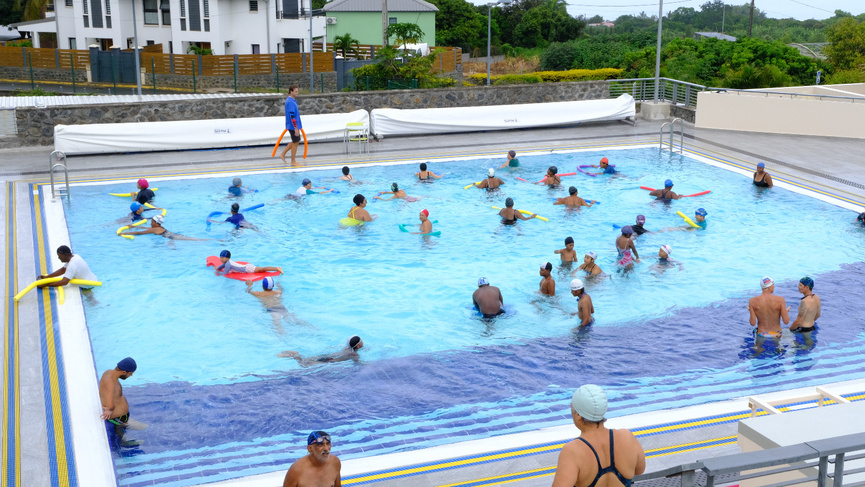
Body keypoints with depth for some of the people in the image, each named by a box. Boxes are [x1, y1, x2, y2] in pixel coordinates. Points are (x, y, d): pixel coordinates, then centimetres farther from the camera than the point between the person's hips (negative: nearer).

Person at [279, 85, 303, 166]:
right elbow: (292, 116, -23)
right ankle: (293, 162, 8)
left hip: (294, 125, 10)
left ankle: (283, 154, 22)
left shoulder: (293, 100, 13)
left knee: (296, 141, 18)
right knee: (295, 142, -1)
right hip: (293, 126, -10)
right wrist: (296, 128, -24)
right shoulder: (290, 102, -19)